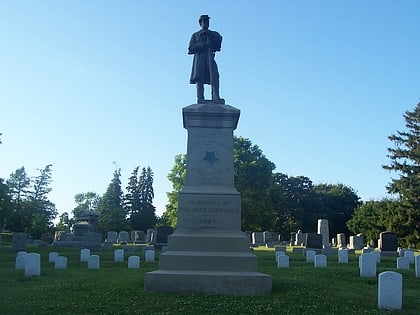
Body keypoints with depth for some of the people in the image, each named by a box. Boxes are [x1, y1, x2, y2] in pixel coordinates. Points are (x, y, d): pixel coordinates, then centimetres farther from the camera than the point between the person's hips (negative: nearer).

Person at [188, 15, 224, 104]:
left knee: (214, 76, -20)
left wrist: (208, 33, -4)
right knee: (199, 78, -13)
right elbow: (191, 47, 6)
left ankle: (216, 97, -32)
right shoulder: (195, 35, 23)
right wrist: (205, 44, -5)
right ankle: (200, 99, -19)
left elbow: (219, 39, 4)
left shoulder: (213, 34, 27)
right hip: (199, 58, 0)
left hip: (210, 57, 0)